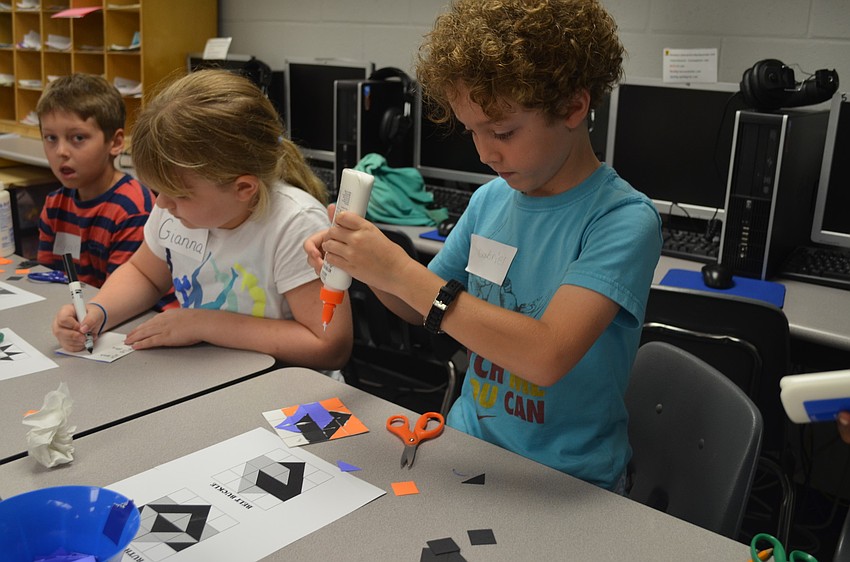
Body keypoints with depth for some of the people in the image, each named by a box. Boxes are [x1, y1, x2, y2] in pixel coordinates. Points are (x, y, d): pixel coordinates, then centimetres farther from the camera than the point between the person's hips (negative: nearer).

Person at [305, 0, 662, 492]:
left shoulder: (624, 219, -16)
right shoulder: (490, 200, 2)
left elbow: (548, 356, -29)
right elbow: (425, 308, 15)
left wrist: (400, 272, -26)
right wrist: (363, 260, -5)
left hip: (567, 484, -5)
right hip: (468, 440, 5)